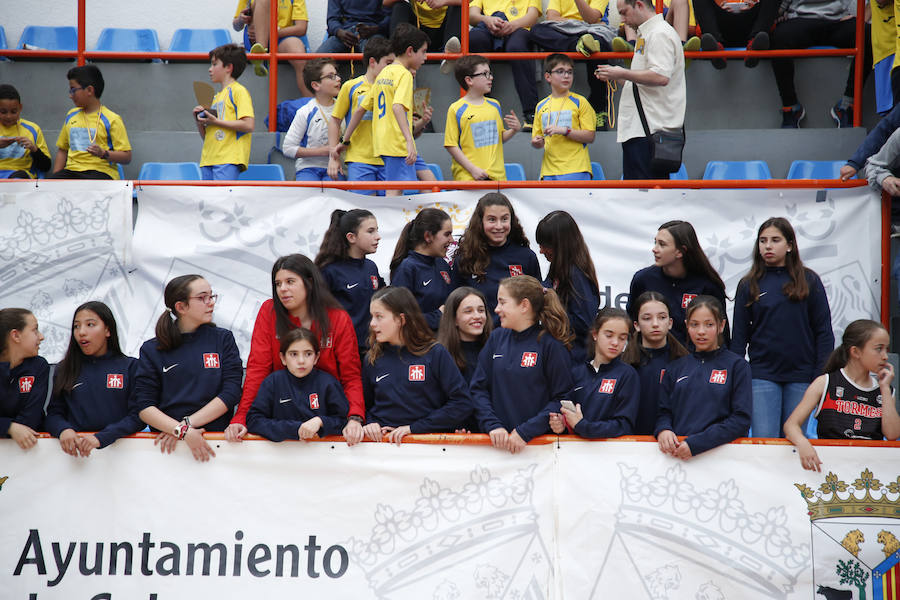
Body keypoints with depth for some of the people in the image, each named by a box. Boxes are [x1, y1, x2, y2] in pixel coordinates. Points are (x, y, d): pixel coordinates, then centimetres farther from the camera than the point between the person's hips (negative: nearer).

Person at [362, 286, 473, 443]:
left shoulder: (436, 354, -1)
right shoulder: (372, 359, 11)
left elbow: (462, 403, -6)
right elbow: (365, 404, 22)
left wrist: (413, 427, -9)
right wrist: (370, 423, -1)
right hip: (383, 440, 7)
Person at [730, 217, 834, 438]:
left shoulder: (809, 281, 4)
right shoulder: (749, 285, 7)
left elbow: (824, 332, 4)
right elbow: (739, 337, 9)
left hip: (801, 375, 0)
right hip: (762, 375, 0)